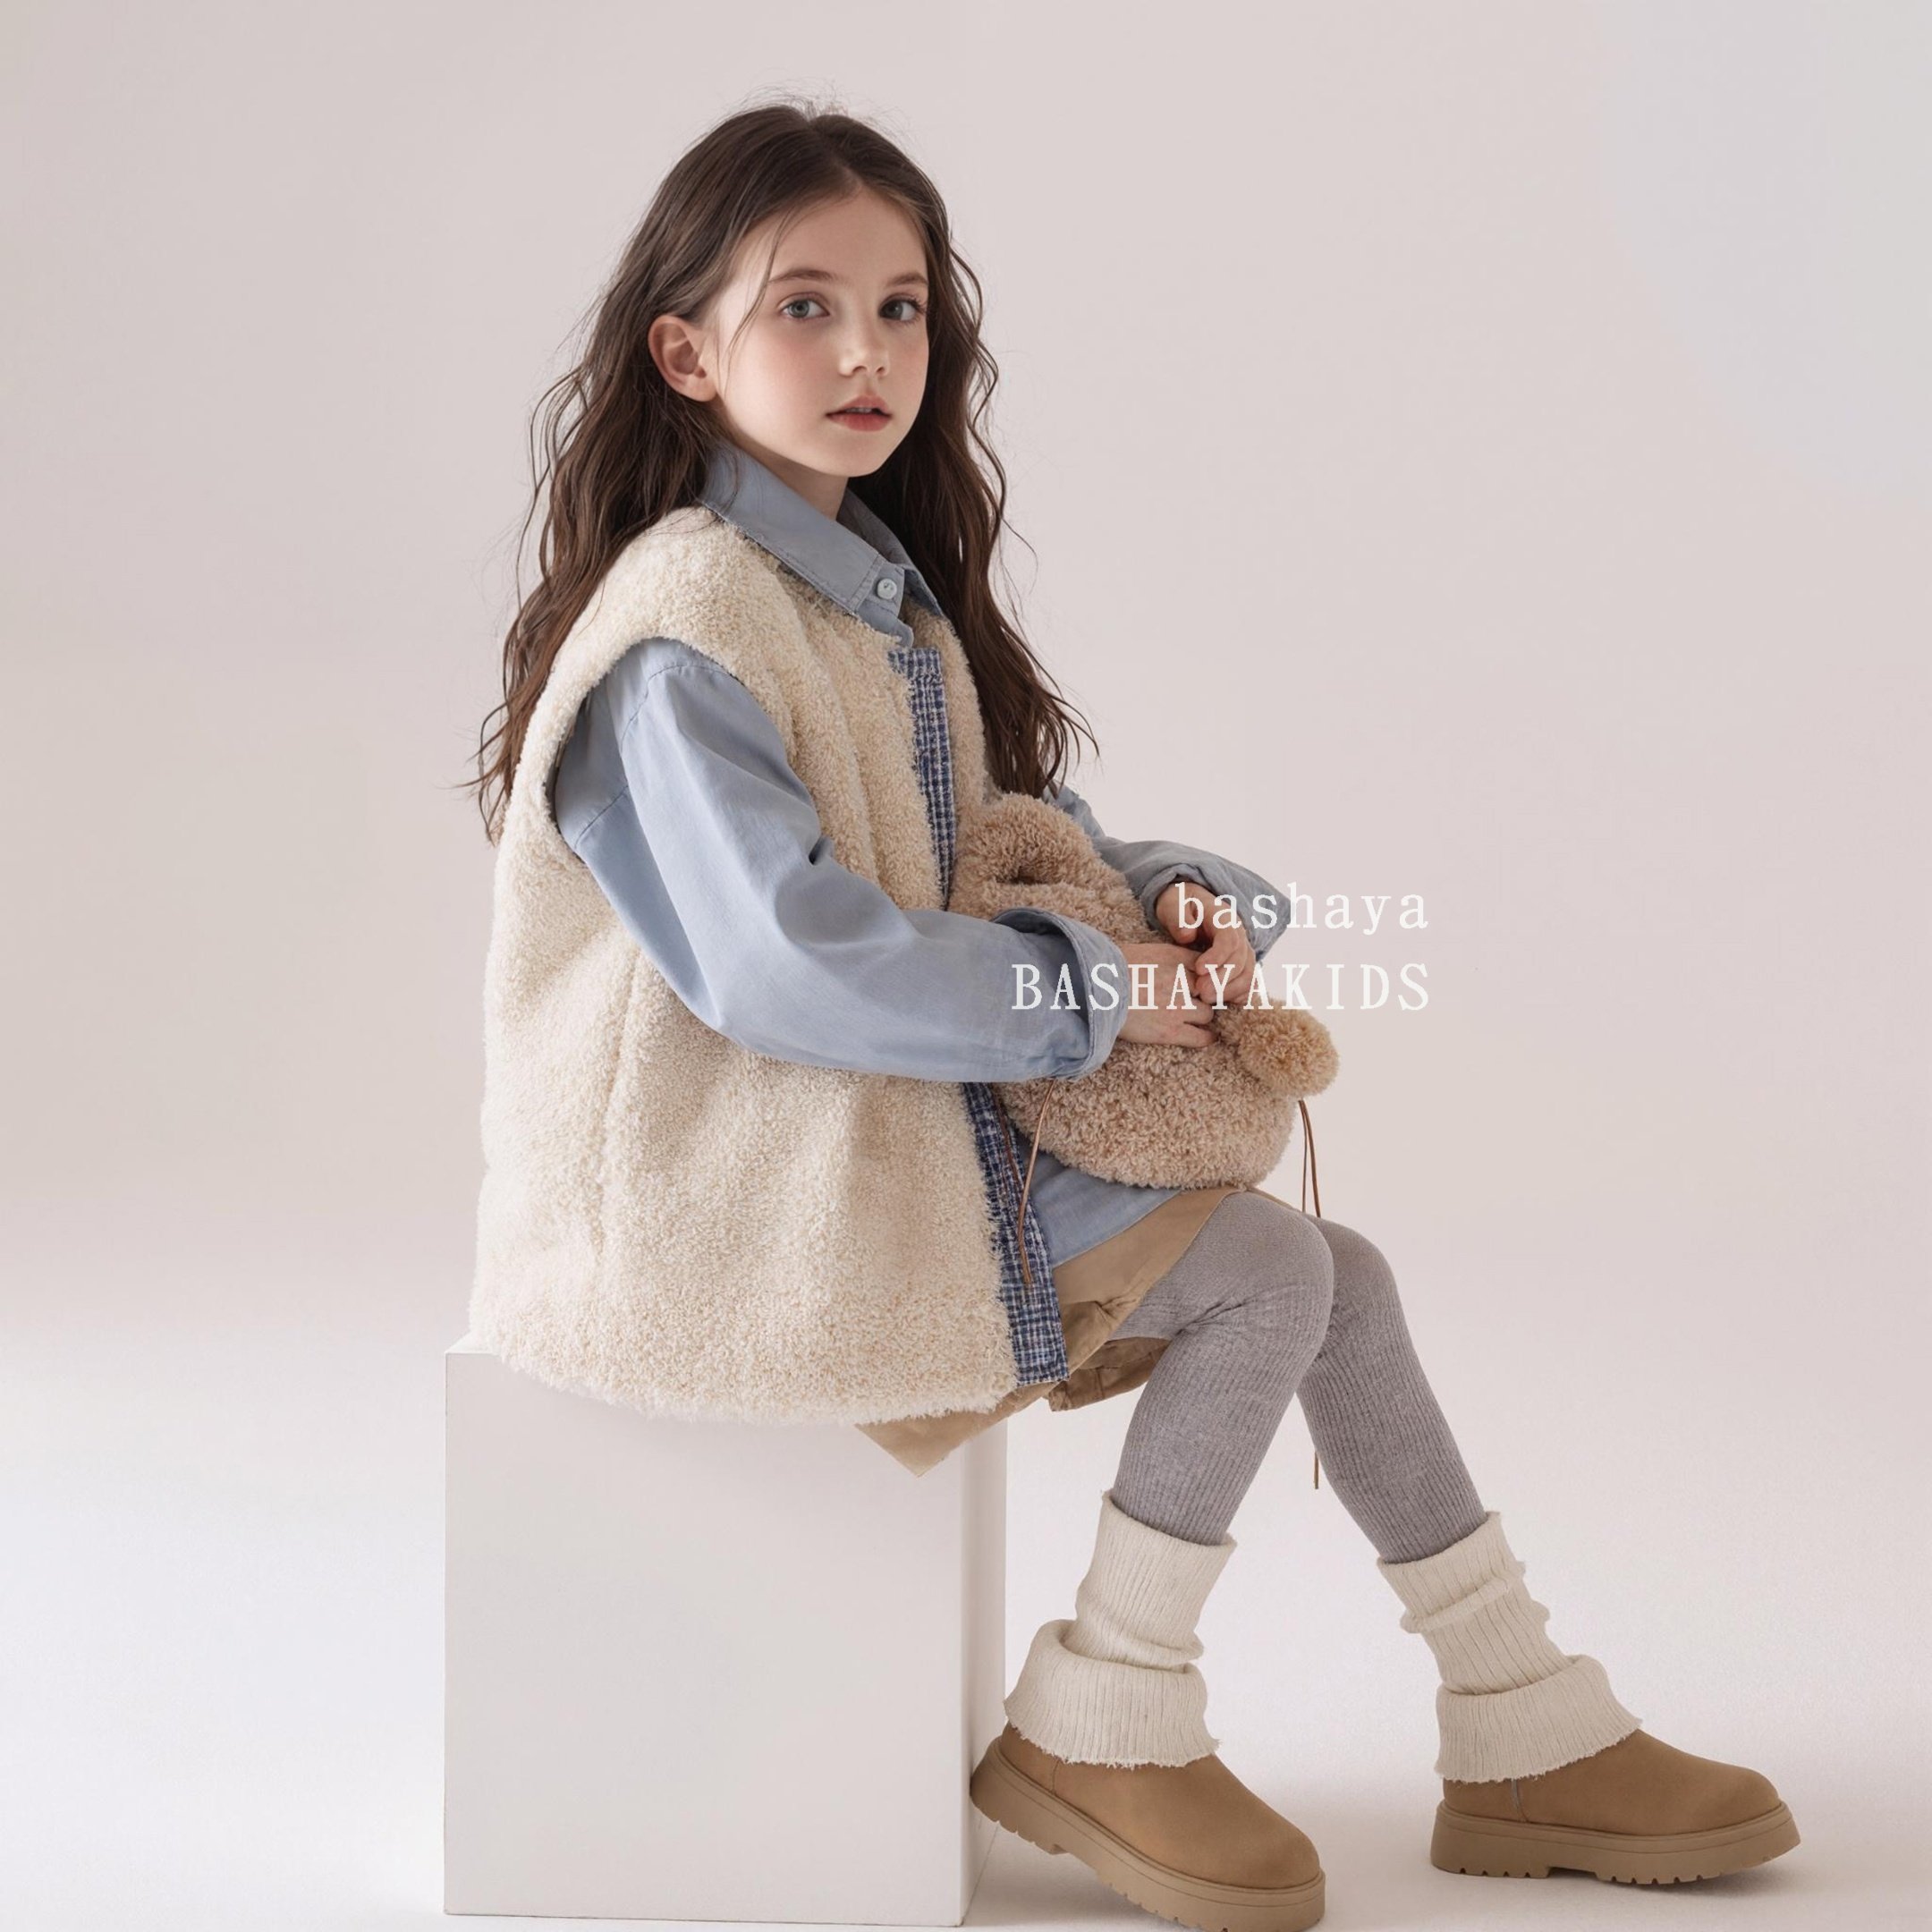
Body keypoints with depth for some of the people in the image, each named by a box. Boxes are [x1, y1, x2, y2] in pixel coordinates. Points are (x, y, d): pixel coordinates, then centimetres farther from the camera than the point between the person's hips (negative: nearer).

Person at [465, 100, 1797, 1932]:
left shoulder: (892, 597, 14)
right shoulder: (684, 629, -17)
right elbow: (791, 965, -27)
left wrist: (1183, 896, -6)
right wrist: (1093, 995, -20)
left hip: (911, 1121, 9)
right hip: (758, 1185, -9)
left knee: (1336, 1279, 3)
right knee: (1265, 1267, -14)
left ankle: (1528, 1734, 13)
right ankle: (1103, 1727, 0)